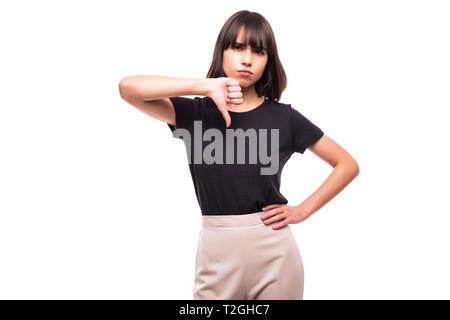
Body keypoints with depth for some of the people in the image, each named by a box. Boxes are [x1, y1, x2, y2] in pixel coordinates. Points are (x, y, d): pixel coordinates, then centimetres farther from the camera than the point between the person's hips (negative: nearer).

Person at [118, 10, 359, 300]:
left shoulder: (283, 117, 1)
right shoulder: (195, 113, 1)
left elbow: (348, 165, 8)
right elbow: (128, 88, -15)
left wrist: (303, 210, -1)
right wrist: (205, 86, -20)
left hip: (274, 251, 0)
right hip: (216, 252, 0)